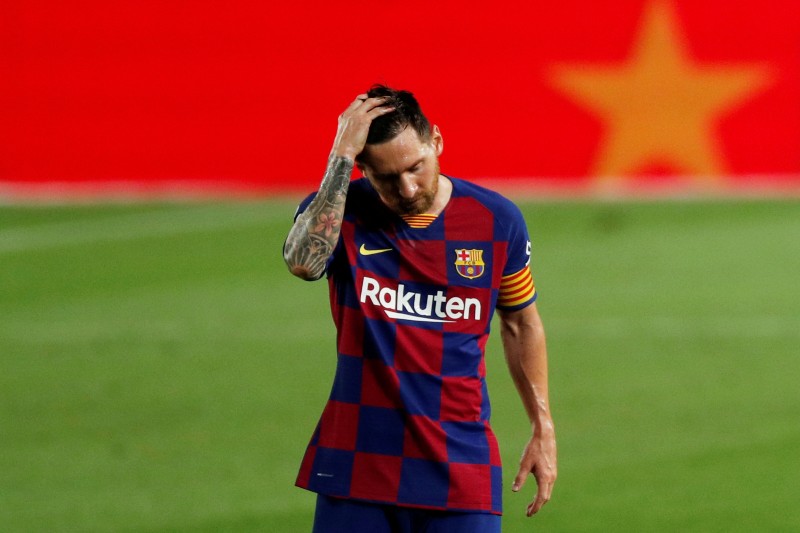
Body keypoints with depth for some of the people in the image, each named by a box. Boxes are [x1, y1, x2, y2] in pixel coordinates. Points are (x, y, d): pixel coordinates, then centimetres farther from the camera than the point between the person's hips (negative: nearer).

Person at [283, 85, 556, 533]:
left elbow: (521, 324, 15)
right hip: (357, 466, 0)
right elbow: (304, 262, -28)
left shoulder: (496, 219, 1)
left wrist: (543, 429, 13)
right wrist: (341, 155, -27)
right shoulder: (340, 210, -4)